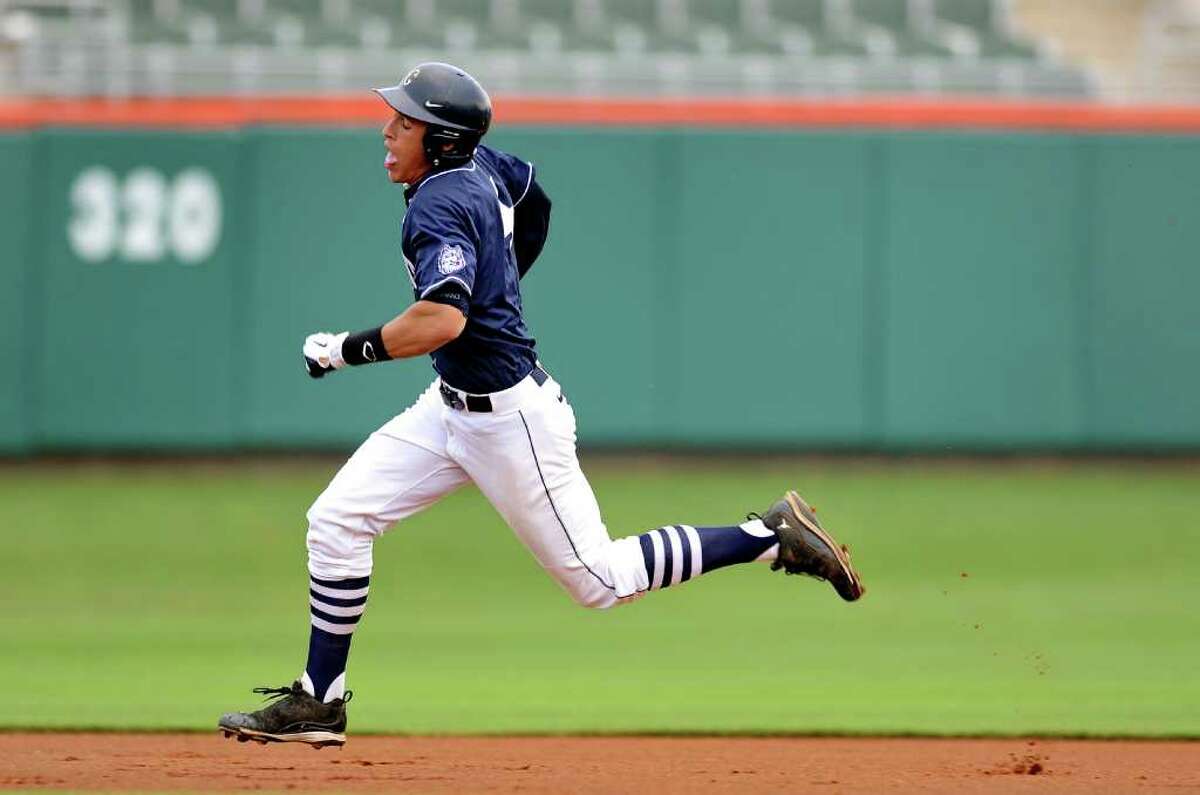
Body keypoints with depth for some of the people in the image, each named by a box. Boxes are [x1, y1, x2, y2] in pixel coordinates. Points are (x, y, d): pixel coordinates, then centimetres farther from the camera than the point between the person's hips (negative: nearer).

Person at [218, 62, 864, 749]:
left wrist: (349, 350, -26)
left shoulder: (440, 206, -24)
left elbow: (442, 320, -39)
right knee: (338, 519, 3)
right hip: (454, 405, 10)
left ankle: (774, 536, 6)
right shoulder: (480, 164, 3)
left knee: (599, 579, -1)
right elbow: (535, 200, 25)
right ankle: (319, 705, 7)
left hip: (508, 420, -10)